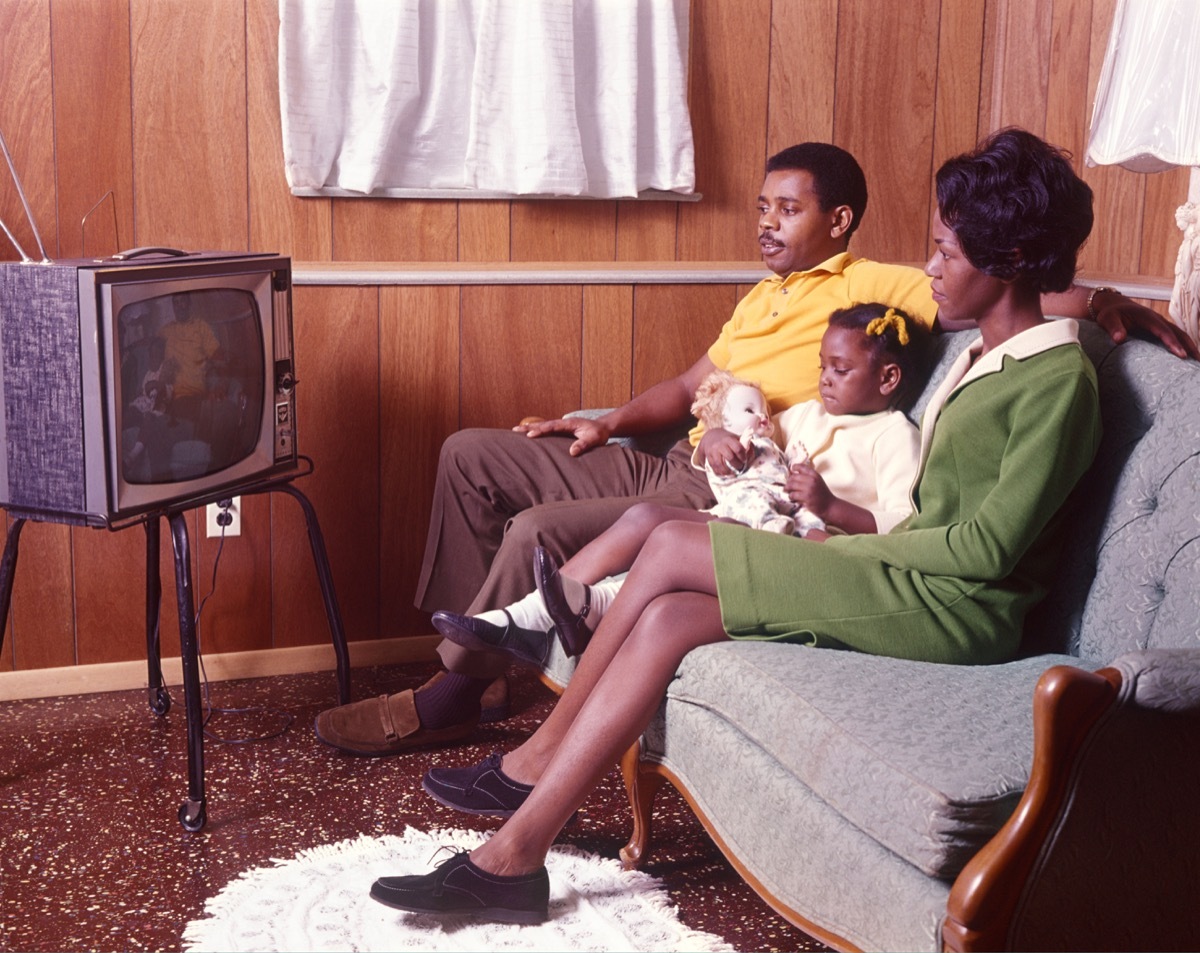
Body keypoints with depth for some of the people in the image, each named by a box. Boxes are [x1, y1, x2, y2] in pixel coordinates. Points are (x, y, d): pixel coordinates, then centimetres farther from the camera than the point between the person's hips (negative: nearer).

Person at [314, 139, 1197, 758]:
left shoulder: (873, 287, -4)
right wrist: (609, 423, 10)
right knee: (471, 455, 5)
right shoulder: (761, 298, 23)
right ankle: (472, 661, 7)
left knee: (539, 532, -28)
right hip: (669, 470, 10)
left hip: (730, 502, -9)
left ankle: (450, 695, -7)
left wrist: (1109, 303, -32)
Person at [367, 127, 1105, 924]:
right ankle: (517, 854, -12)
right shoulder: (981, 358, 19)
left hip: (954, 610, -9)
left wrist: (848, 548, -8)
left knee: (673, 548, -16)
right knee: (669, 619, -12)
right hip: (915, 590, 9)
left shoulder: (1061, 378, -10)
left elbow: (989, 545, -15)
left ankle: (538, 761, -4)